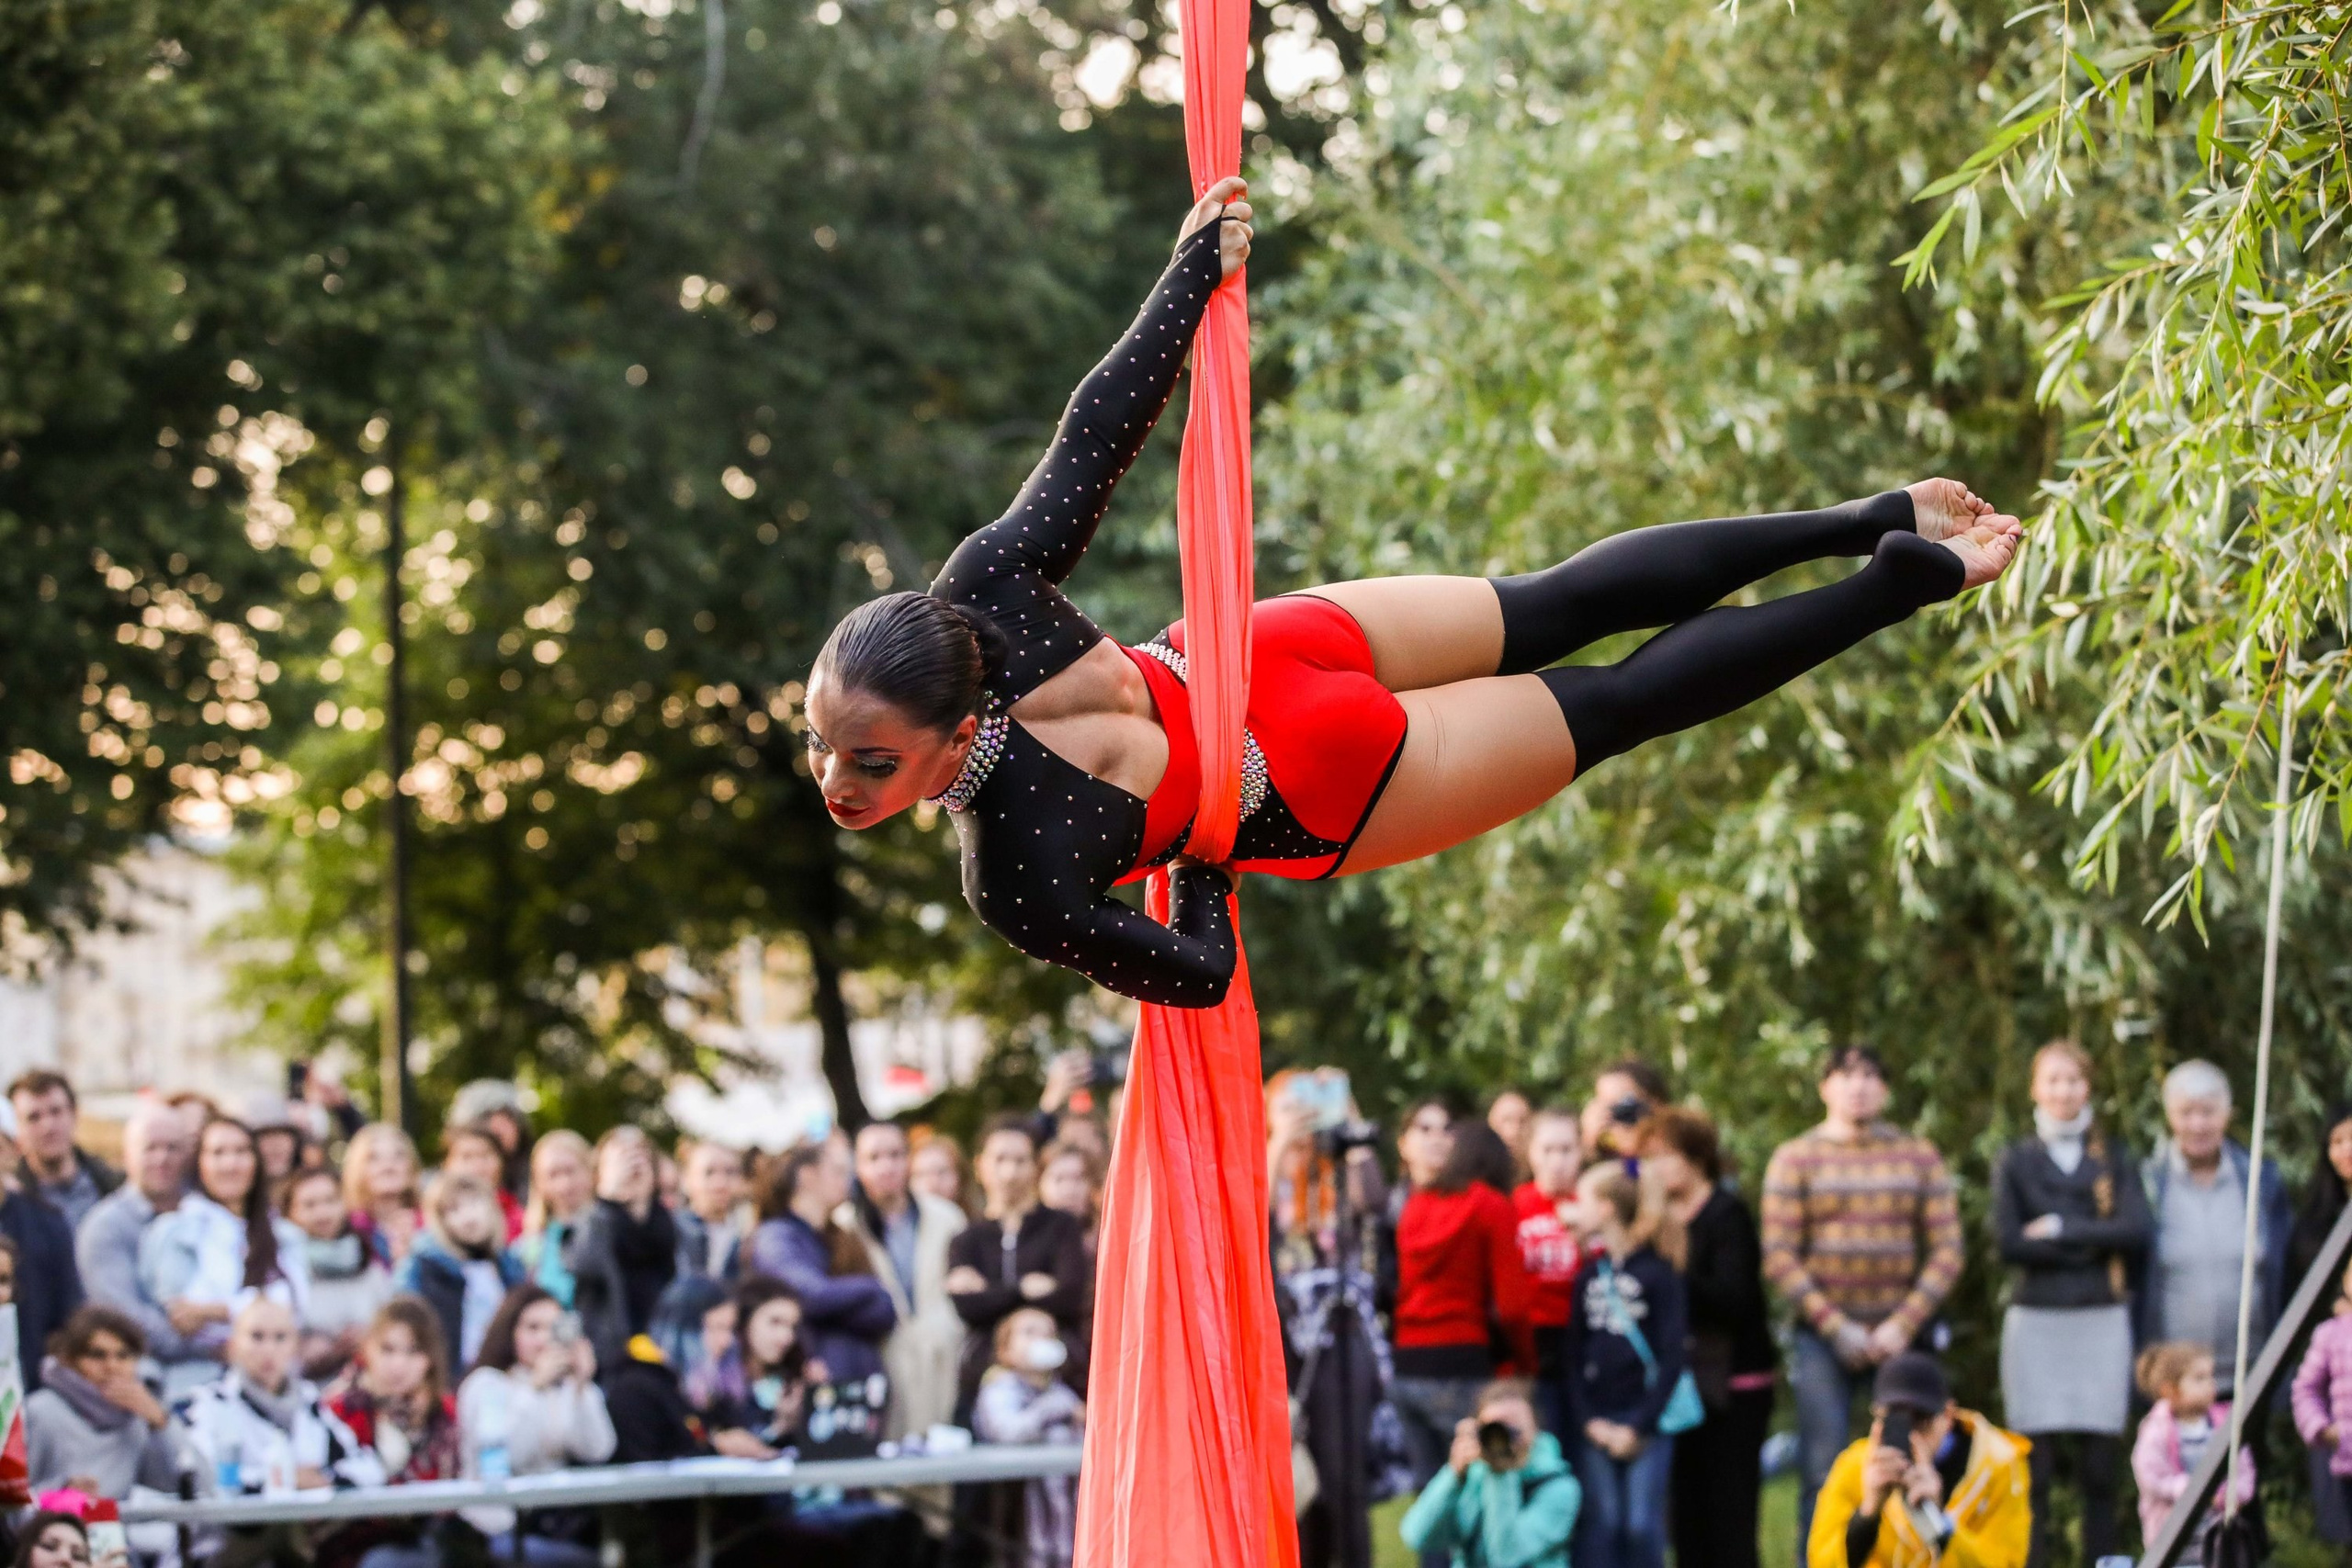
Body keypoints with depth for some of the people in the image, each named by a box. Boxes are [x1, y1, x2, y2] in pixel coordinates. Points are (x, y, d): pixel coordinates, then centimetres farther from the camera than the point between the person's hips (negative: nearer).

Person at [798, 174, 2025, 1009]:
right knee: (1557, 608, 26)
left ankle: (1904, 583, 30)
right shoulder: (978, 594, -29)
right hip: (1274, 648, 4)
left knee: (1615, 705, 18)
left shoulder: (1018, 891, -38)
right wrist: (1193, 273, -7)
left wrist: (1196, 851, -6)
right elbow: (1098, 431, -19)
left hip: (1322, 799, -4)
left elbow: (1198, 971, -24)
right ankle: (1871, 522, 38)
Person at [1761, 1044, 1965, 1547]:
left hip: (1902, 1336, 1)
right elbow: (1779, 1258, -2)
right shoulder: (1795, 1159, 5)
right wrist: (1836, 1327, -9)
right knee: (1823, 1473, -5)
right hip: (1824, 1337, -1)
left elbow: (1947, 1252, 4)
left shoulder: (1919, 1157, 10)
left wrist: (1903, 1326, -8)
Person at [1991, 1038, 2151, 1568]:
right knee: (2036, 1467, -4)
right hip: (2036, 1321, -1)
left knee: (2100, 1464, -1)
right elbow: (2010, 1243, -5)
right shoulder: (2016, 1161, 8)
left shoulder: (2114, 1156, 11)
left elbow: (2137, 1232, -4)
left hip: (2103, 1321, 1)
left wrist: (2061, 1231, -8)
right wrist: (2095, 1242, -7)